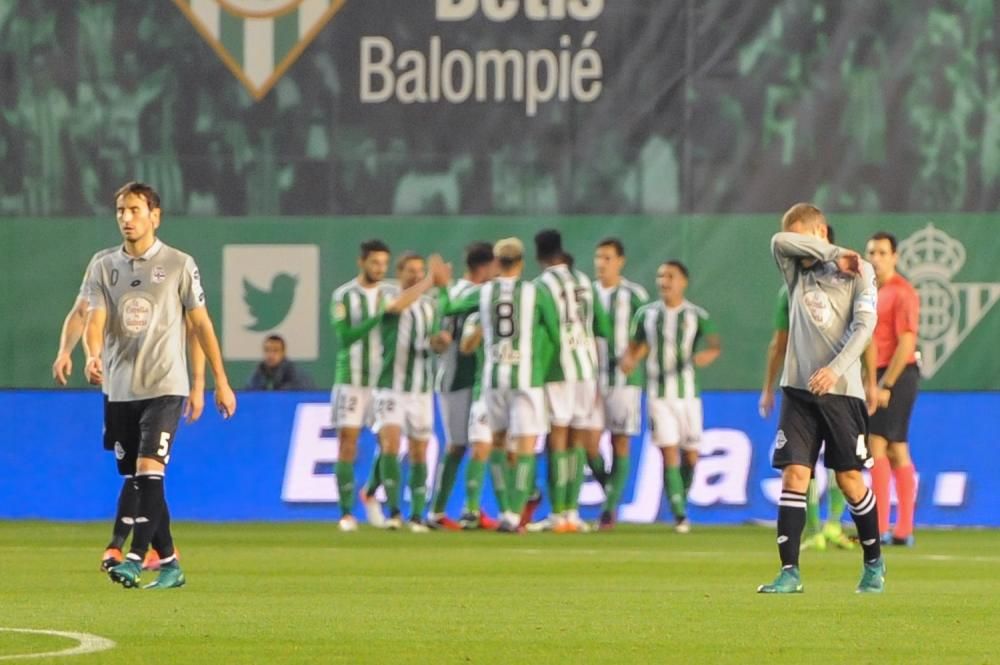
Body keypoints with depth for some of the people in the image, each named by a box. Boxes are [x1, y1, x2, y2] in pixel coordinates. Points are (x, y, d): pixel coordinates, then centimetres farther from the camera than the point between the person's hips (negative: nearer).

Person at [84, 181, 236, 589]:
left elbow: (201, 324, 4)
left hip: (164, 386, -4)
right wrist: (93, 354, -26)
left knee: (149, 470, -19)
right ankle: (169, 564, 15)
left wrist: (221, 382, 4)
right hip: (119, 388, 4)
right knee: (136, 480, 6)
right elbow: (95, 318, -4)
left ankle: (135, 558, -23)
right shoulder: (104, 268, 8)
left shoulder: (179, 265, 0)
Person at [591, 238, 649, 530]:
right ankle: (611, 496, 15)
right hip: (593, 377, 2)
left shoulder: (634, 295, 0)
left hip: (624, 377, -2)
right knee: (590, 442, -5)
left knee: (620, 442, -2)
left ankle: (610, 506, 3)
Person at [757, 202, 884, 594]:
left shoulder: (858, 272, 0)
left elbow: (864, 327, -10)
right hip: (798, 388, 3)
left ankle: (874, 563, 19)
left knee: (849, 479, 2)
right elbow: (779, 241, -9)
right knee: (794, 474, -7)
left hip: (842, 390, -3)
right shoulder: (796, 271, 11)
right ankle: (789, 572, -9)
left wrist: (835, 369, -23)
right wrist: (834, 254, -15)